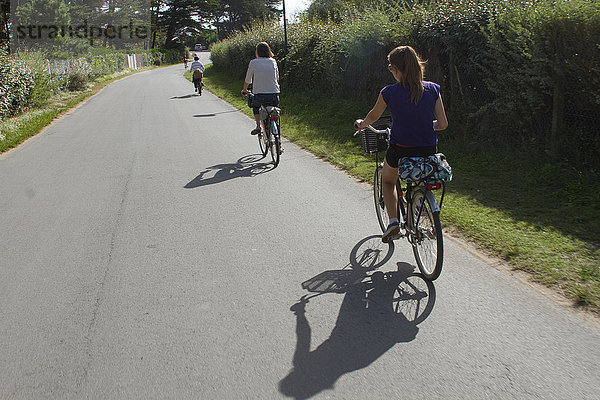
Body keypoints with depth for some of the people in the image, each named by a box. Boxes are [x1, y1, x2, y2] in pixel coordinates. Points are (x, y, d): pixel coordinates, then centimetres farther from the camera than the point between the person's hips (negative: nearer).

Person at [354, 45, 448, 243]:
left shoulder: (389, 92, -8)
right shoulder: (433, 89, -3)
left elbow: (373, 117, 10)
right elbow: (443, 124, 1)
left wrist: (361, 123, 32)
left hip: (400, 151, -2)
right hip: (428, 152, 3)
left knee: (387, 181, 28)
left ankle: (393, 220, 10)